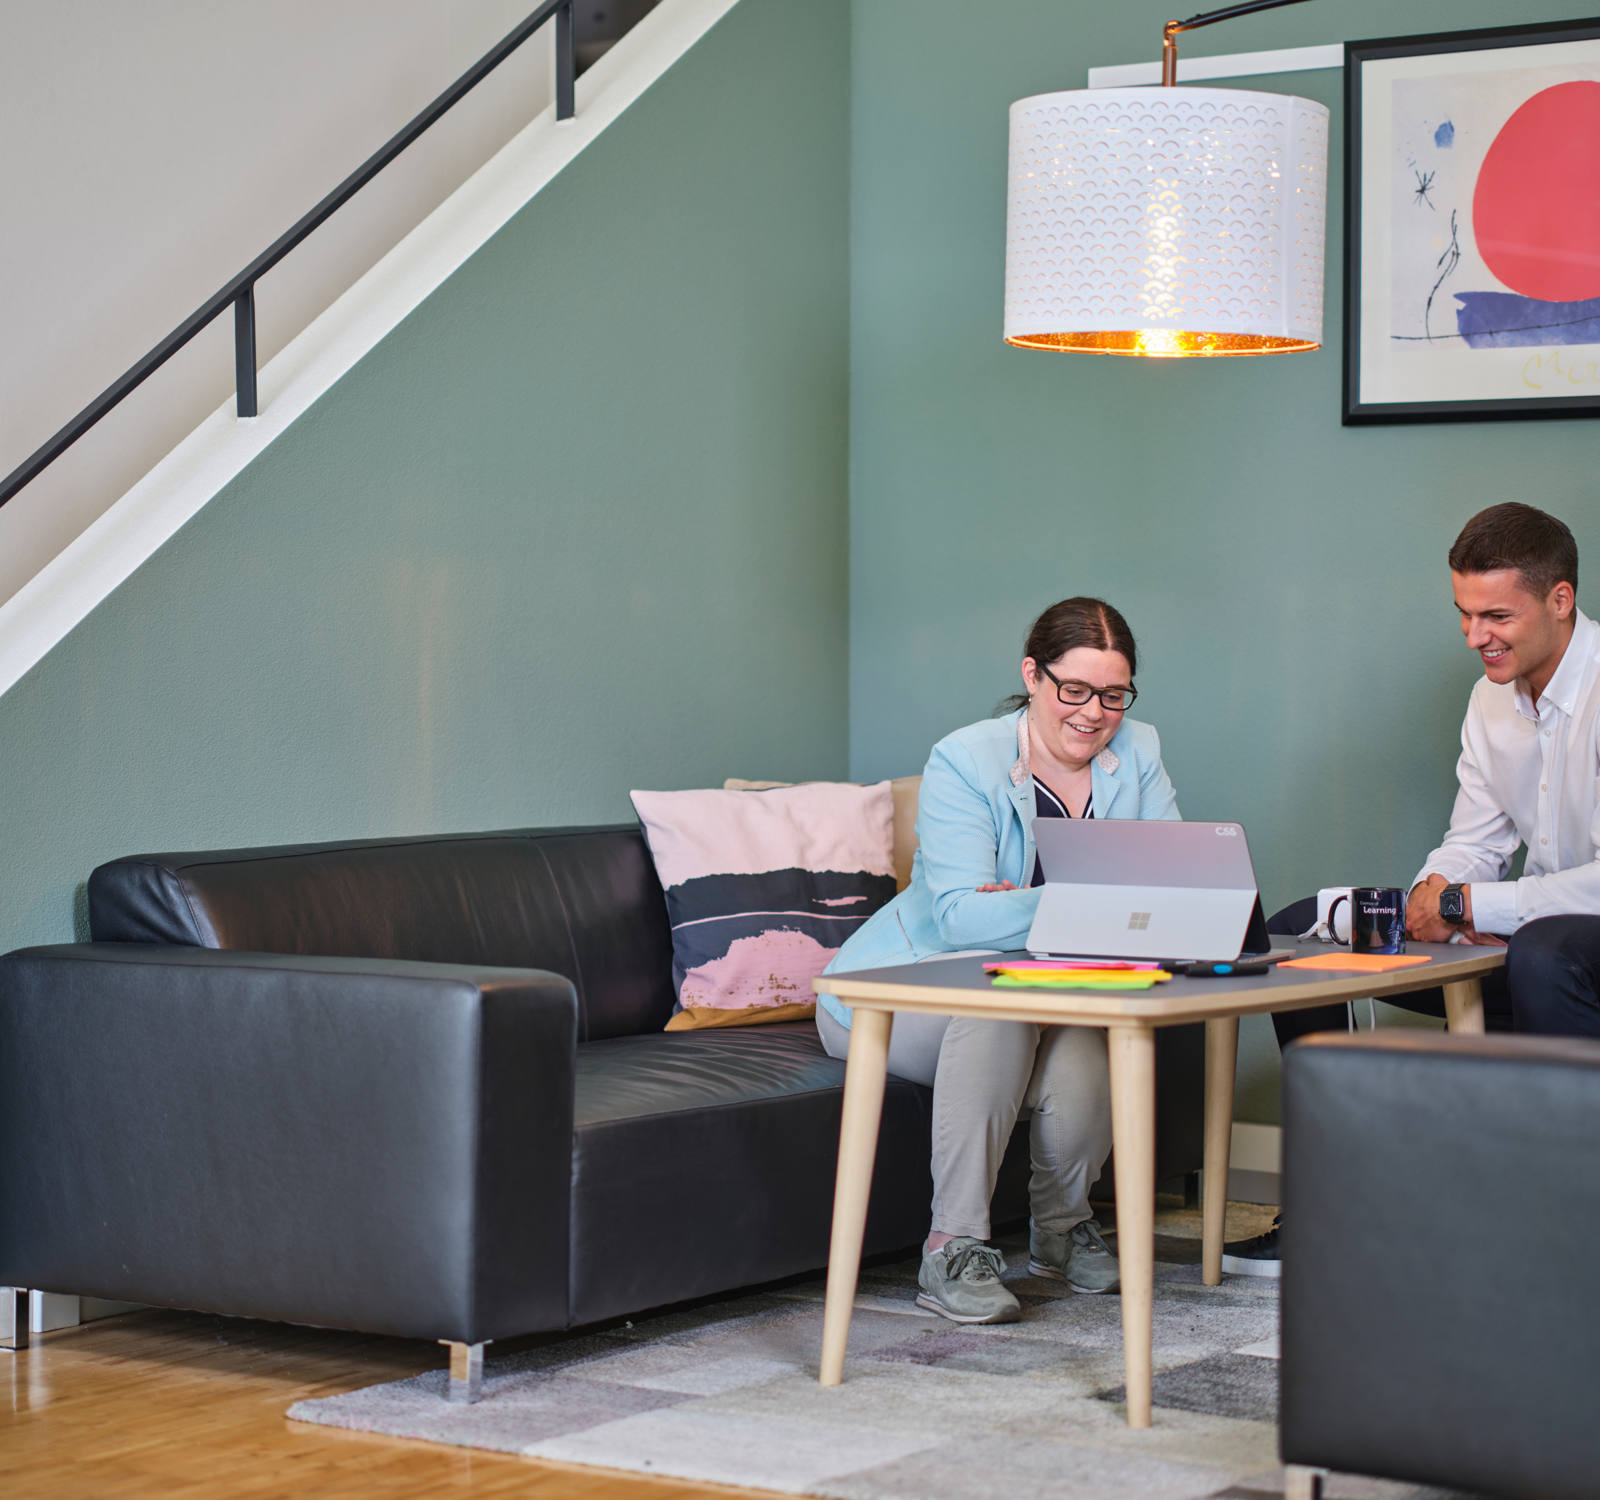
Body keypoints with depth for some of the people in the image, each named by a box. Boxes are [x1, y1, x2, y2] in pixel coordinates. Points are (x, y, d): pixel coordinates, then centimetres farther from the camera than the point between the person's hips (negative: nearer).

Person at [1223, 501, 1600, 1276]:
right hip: (1527, 937, 8)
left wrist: (1465, 904, -23)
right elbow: (1474, 843, 13)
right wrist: (1435, 897, -12)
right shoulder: (1494, 696, 9)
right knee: (1300, 933, 1)